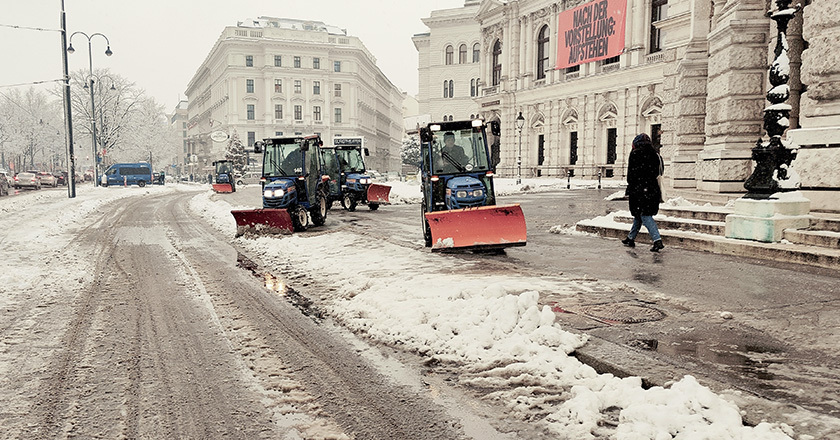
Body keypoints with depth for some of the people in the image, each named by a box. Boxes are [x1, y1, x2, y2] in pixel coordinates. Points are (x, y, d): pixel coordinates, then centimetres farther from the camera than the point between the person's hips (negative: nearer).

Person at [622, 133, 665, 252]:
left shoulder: (635, 154, -7)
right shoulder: (655, 155, 7)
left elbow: (631, 173, -8)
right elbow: (657, 173, 9)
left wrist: (629, 190, 0)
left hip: (639, 189, -6)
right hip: (652, 188, 6)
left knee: (644, 215, -5)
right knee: (639, 214, 17)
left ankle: (657, 240, -18)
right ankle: (631, 238, 28)